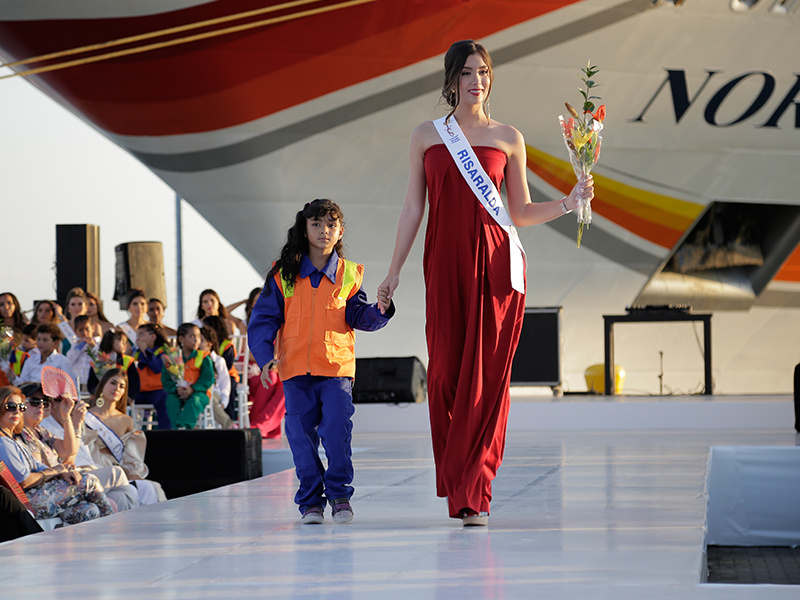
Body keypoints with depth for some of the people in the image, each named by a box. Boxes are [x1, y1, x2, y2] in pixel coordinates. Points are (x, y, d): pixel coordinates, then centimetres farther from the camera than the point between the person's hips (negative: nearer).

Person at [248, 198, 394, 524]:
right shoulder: (283, 275, 5)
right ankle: (311, 499, 15)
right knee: (302, 436, 4)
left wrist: (380, 311, -17)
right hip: (296, 368, 1)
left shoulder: (348, 275, 7)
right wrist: (265, 357, -6)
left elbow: (359, 316, 3)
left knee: (337, 432, -11)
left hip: (337, 367, -1)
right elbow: (264, 319, 5)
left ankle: (339, 493, 5)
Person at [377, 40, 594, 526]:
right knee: (446, 372, -1)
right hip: (445, 265, 1)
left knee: (487, 375, -4)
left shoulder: (508, 138, 8)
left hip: (496, 264, -1)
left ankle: (474, 495, -2)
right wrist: (395, 270, 6)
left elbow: (521, 213, 11)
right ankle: (458, 489, 14)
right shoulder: (426, 136, 10)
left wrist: (571, 201, -3)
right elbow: (414, 207, 10)